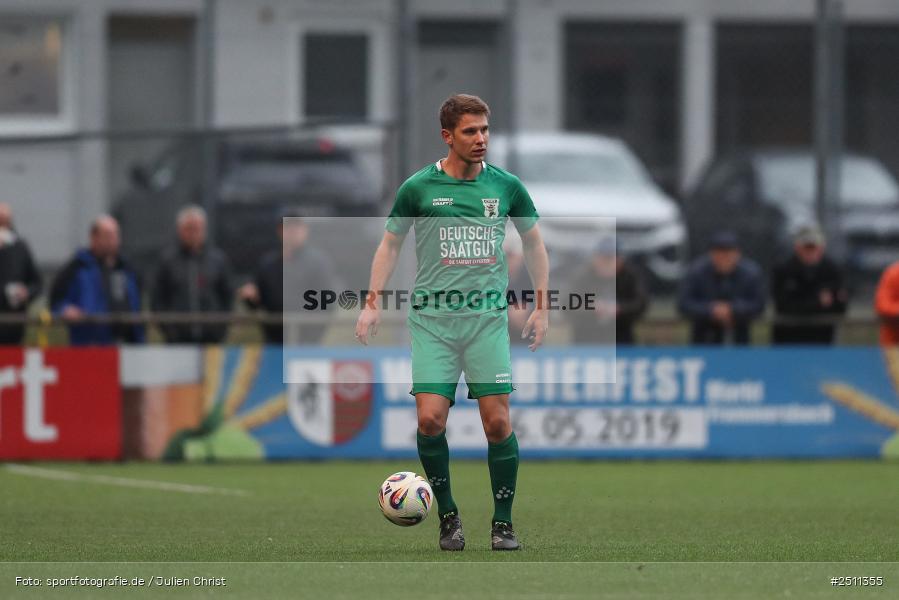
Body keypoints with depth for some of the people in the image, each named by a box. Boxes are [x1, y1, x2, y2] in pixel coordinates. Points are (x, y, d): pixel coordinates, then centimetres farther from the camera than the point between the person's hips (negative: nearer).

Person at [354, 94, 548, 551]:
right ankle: (447, 517, 7)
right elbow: (390, 244, 11)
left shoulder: (506, 186, 4)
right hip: (432, 318, -1)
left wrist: (542, 307, 11)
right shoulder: (418, 187, 0)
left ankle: (503, 522, 7)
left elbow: (533, 243, 17)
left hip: (488, 317, 1)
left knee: (498, 422, -6)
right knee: (430, 419, -12)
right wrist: (372, 303, 1)